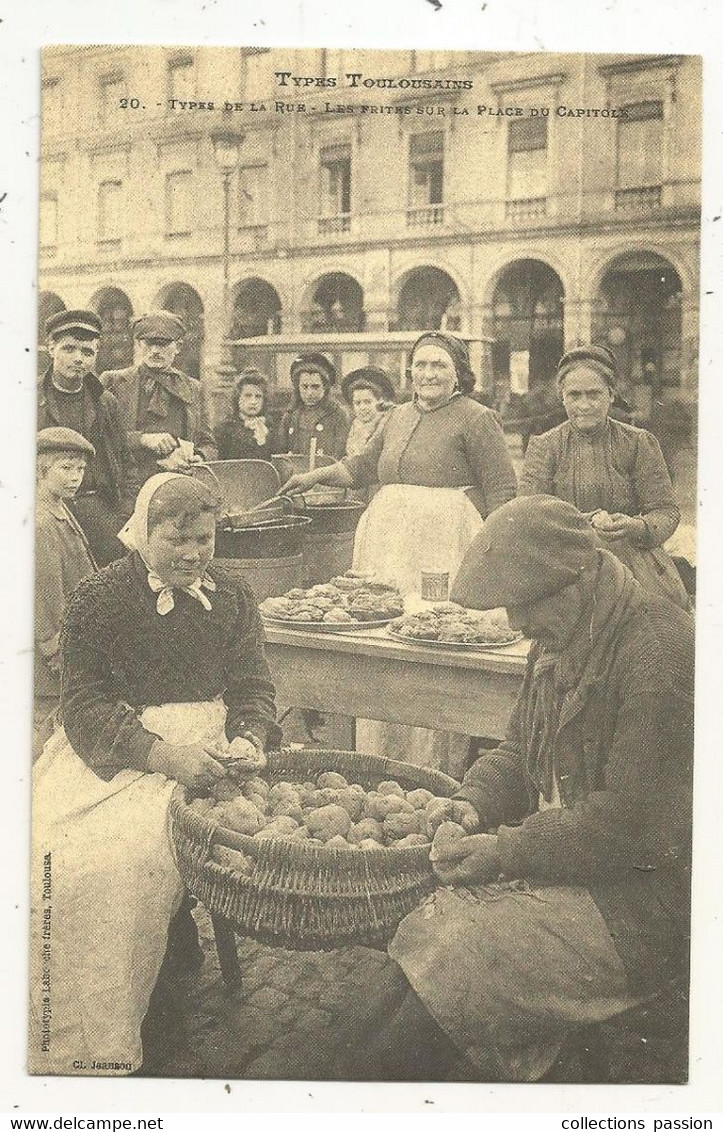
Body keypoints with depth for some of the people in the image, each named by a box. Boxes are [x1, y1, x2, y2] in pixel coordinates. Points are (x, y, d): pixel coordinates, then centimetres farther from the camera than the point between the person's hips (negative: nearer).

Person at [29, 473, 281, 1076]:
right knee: (47, 850, -22)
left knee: (124, 853, -27)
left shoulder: (233, 596, 10)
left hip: (200, 748, 0)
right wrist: (162, 754, -22)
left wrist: (249, 740, -12)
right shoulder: (98, 598, 0)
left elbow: (253, 686, 11)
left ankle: (113, 1042, -14)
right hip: (105, 750, 1)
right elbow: (85, 703, -8)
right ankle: (67, 1048, -3)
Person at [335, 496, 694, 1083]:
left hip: (641, 892, -8)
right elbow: (518, 754, 16)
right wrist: (474, 802, -5)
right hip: (562, 856, 9)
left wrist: (506, 852, -20)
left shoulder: (660, 649, -22)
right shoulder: (557, 643, 7)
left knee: (458, 964, -18)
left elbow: (631, 823, -24)